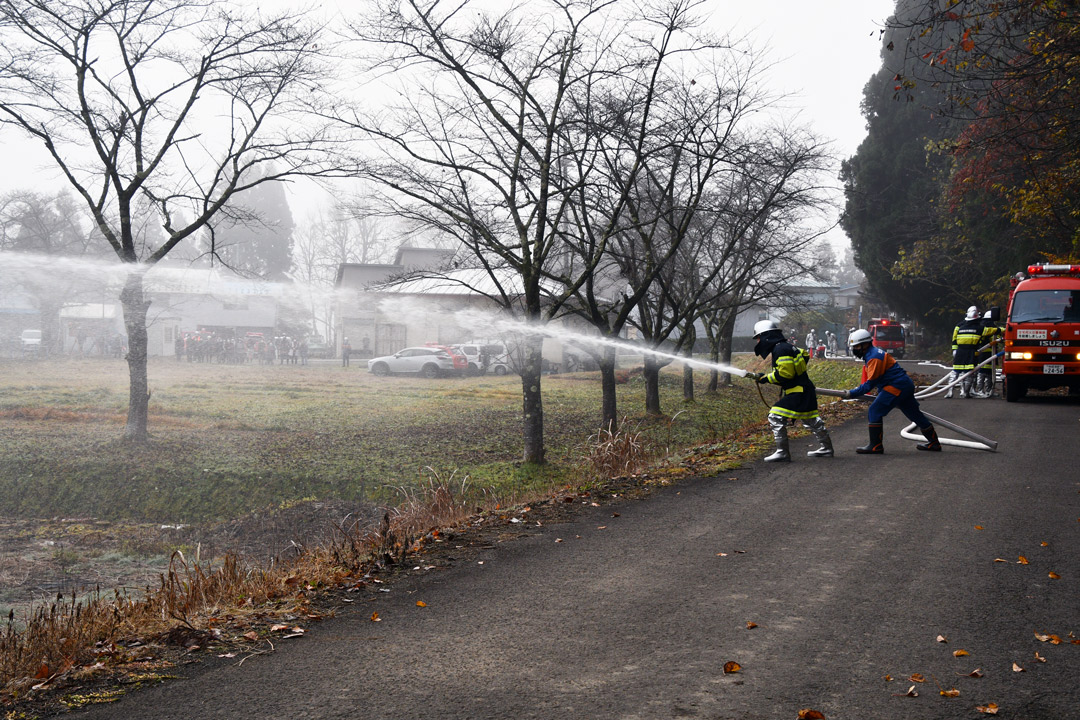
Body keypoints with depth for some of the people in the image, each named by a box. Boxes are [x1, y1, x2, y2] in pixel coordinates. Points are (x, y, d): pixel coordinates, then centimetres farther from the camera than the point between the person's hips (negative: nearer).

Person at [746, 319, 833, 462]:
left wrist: (766, 378, -12)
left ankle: (782, 453, -12)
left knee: (776, 417, -12)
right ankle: (826, 448, 36)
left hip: (798, 392, -10)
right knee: (811, 420, 23)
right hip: (806, 390, 11)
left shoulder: (780, 349, -17)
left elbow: (785, 374, -22)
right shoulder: (787, 346, 13)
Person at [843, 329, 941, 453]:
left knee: (874, 411, -9)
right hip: (906, 385, 11)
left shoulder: (874, 357, -17)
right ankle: (934, 442, 27)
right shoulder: (873, 353, 16)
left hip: (896, 386, -11)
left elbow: (870, 383, -20)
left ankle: (875, 446, -7)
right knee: (914, 414, 18)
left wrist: (852, 393, -17)